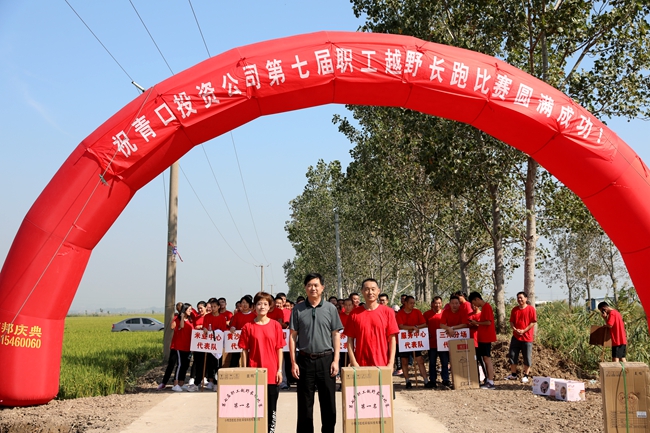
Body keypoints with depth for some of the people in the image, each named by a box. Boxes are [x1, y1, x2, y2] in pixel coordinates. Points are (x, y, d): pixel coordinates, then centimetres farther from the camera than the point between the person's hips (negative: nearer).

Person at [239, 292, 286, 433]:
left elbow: (279, 349, 3)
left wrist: (279, 370, -1)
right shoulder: (248, 327, 0)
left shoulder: (276, 325, 2)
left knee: (271, 406, 7)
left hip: (271, 373, 0)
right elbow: (244, 350, 2)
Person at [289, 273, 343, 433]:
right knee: (305, 403, 7)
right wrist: (293, 362, -3)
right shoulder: (298, 309, 2)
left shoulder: (330, 308, 2)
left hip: (326, 359, 0)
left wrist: (335, 360, -4)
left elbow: (336, 335, 3)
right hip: (305, 360, 0)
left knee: (328, 401, 6)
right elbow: (293, 336, 3)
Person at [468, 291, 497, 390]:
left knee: (487, 359, -7)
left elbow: (488, 322, -21)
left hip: (486, 337, -10)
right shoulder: (484, 308, 16)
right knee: (485, 359, 11)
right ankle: (488, 380, 16)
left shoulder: (487, 307, -15)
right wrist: (477, 323, 8)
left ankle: (491, 383, -4)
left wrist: (477, 323, -11)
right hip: (483, 337, 10)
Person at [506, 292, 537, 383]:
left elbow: (533, 322, -8)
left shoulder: (531, 309, -5)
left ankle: (526, 376, 11)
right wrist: (515, 329, -10)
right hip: (515, 337, 5)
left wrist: (524, 330, -15)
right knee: (512, 355, 6)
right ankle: (513, 374, 17)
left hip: (527, 337, -4)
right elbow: (511, 322, 9)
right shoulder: (514, 310, 9)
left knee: (527, 357, 1)